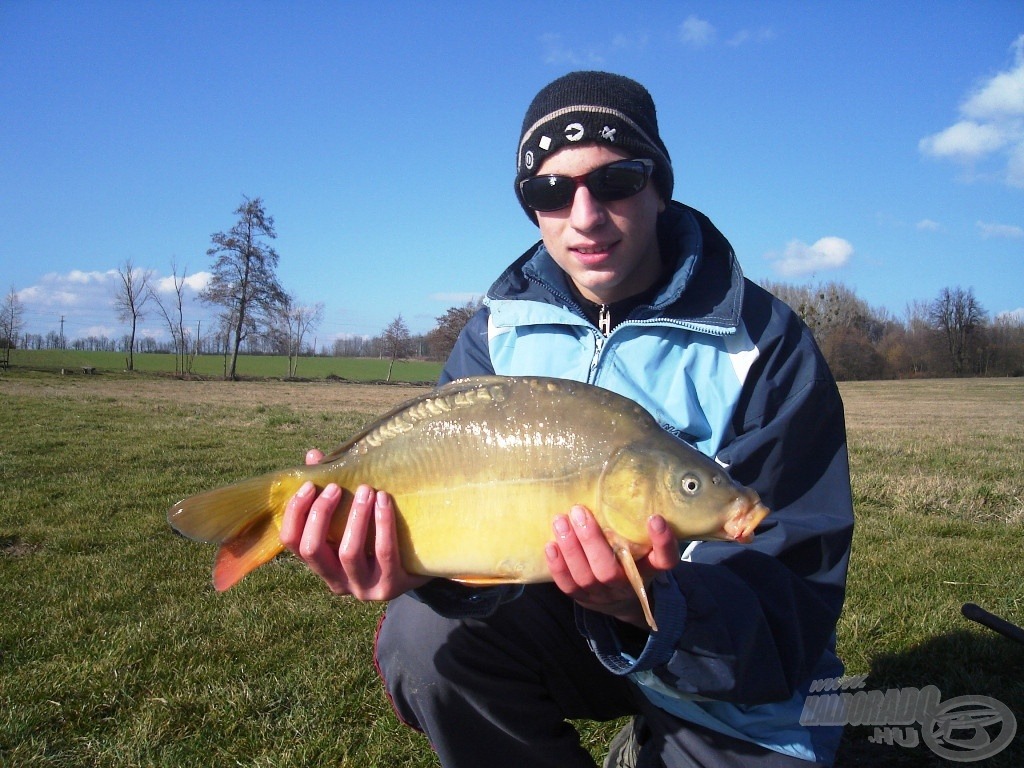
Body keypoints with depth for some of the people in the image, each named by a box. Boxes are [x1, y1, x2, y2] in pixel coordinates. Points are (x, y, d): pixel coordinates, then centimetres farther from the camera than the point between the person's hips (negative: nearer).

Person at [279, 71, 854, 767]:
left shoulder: (768, 351, -17)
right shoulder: (499, 333, -6)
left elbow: (793, 598, -22)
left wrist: (653, 609, -41)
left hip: (737, 684, -2)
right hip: (557, 623, 3)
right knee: (424, 633, -21)